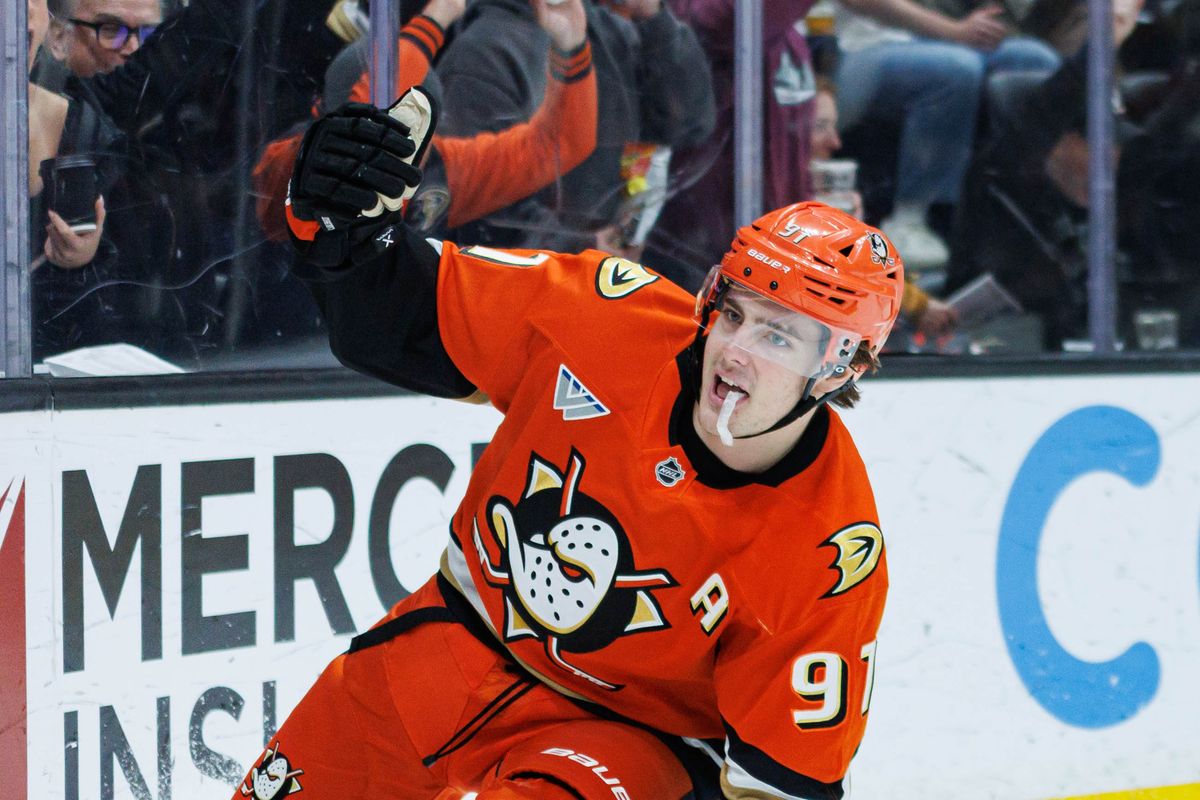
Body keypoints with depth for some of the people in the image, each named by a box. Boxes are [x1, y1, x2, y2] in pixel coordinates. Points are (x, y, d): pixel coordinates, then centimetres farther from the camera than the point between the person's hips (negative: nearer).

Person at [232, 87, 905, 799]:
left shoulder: (832, 552, -24)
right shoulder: (614, 316, -17)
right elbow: (404, 317, -7)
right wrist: (339, 226, -25)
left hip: (620, 735, -4)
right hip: (455, 647, 5)